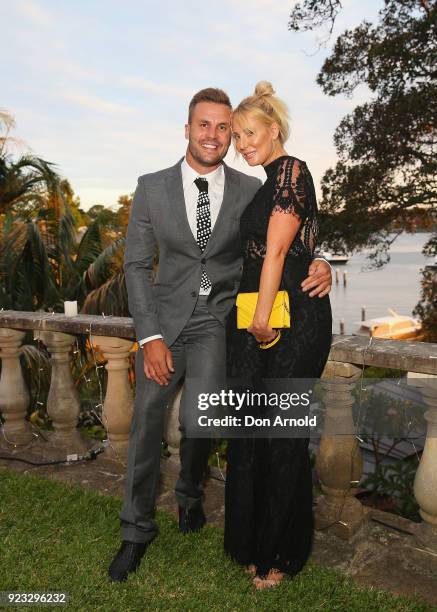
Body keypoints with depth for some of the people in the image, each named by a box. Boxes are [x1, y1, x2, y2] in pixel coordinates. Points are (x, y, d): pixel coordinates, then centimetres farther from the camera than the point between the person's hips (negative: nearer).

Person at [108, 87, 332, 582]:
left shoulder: (251, 191, 0)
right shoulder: (152, 187, 0)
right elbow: (137, 265, -1)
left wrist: (317, 268, -19)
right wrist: (150, 337, -9)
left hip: (218, 321, -1)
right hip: (165, 318, 1)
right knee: (146, 420, 0)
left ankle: (189, 493, 21)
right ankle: (137, 531, 21)